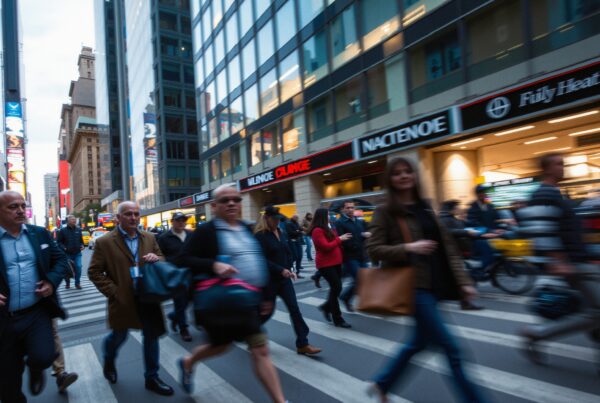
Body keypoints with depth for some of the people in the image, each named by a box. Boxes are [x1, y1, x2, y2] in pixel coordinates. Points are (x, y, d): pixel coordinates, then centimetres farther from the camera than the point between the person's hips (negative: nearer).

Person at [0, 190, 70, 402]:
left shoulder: (40, 234, 4)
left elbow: (60, 259, 11)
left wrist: (52, 281, -7)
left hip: (37, 312, 1)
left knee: (43, 357, -15)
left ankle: (35, 370, 22)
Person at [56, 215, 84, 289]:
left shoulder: (78, 229, 8)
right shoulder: (63, 230, -3)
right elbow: (59, 241, -2)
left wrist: (82, 245, 0)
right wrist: (63, 248, -17)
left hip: (77, 253, 2)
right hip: (67, 254, -2)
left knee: (78, 267, -9)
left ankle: (77, 283, 5)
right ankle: (67, 283, 26)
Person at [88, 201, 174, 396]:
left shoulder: (149, 238, 4)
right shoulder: (104, 242, -8)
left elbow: (163, 262, 8)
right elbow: (94, 272, -7)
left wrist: (157, 259, -16)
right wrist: (113, 292, -14)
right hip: (123, 300, -3)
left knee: (151, 336, 10)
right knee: (119, 336, 18)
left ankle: (152, 378, 28)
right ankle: (109, 359, 53)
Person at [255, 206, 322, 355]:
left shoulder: (279, 232, 8)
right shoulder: (261, 236, -14)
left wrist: (289, 269, 2)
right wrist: (281, 270, -25)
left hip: (284, 278, 6)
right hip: (269, 280, -6)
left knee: (295, 309, 1)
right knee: (267, 311, 7)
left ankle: (302, 344, 7)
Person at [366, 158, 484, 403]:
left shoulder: (425, 209, 12)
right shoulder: (385, 212, -6)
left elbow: (447, 248, 10)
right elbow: (373, 251, -10)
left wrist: (462, 281, 4)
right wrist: (408, 248, -21)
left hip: (434, 285, 7)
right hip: (412, 286, -7)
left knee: (420, 341, 17)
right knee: (450, 348, -3)